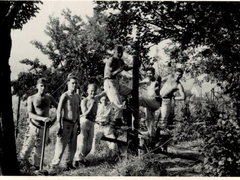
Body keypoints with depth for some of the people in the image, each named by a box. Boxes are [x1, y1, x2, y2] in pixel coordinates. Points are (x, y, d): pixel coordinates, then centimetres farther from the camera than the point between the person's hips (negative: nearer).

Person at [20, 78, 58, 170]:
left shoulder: (49, 98, 6)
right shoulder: (31, 98, -3)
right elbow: (30, 114, -13)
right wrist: (42, 118, -28)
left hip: (45, 128, 3)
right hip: (33, 127, -2)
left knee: (39, 151, 9)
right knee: (27, 150, -4)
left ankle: (36, 166, 23)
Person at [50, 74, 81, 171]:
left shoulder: (77, 96, 11)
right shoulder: (65, 96, -10)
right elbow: (59, 111, -13)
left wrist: (78, 125, 19)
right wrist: (60, 126, -17)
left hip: (74, 124, 7)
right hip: (66, 123, -7)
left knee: (73, 147, 11)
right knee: (61, 146, -6)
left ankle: (69, 164, 23)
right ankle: (53, 165, 1)